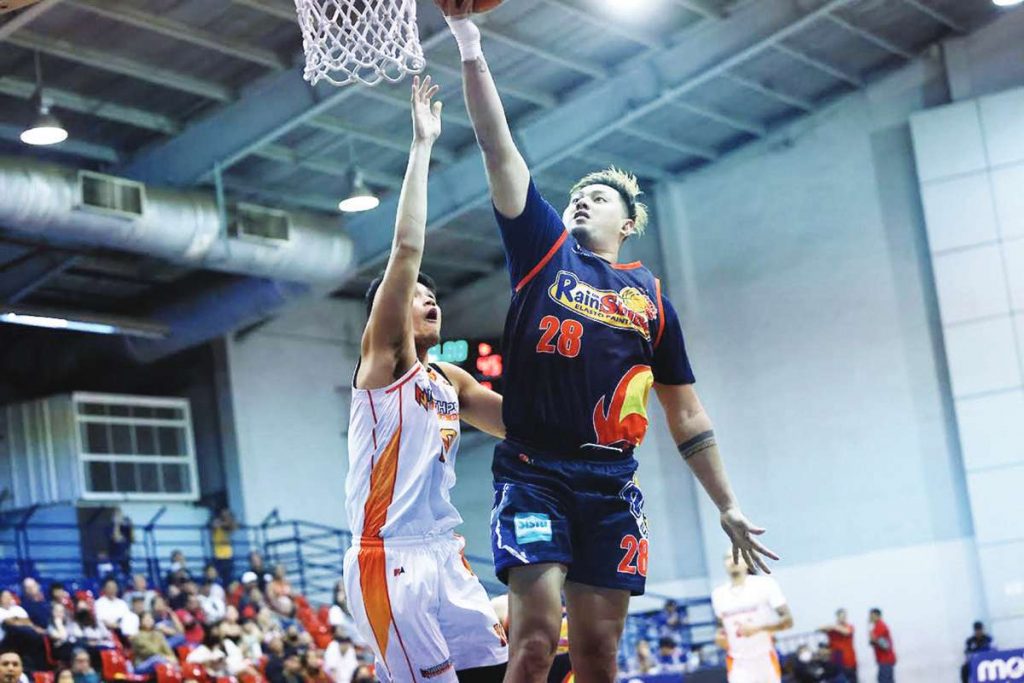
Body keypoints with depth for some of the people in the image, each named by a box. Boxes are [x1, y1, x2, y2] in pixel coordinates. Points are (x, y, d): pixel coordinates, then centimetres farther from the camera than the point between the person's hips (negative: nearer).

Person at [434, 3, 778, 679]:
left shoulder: (651, 297, 15)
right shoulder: (544, 249, 12)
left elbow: (686, 415, 17)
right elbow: (499, 148, 4)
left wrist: (729, 507, 14)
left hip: (612, 484, 2)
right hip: (533, 472, -2)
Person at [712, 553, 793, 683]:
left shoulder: (765, 584, -5)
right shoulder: (718, 594, 5)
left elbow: (788, 621, -8)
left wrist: (758, 628, -22)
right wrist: (720, 636, -3)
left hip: (765, 660, -1)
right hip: (738, 664, 1)